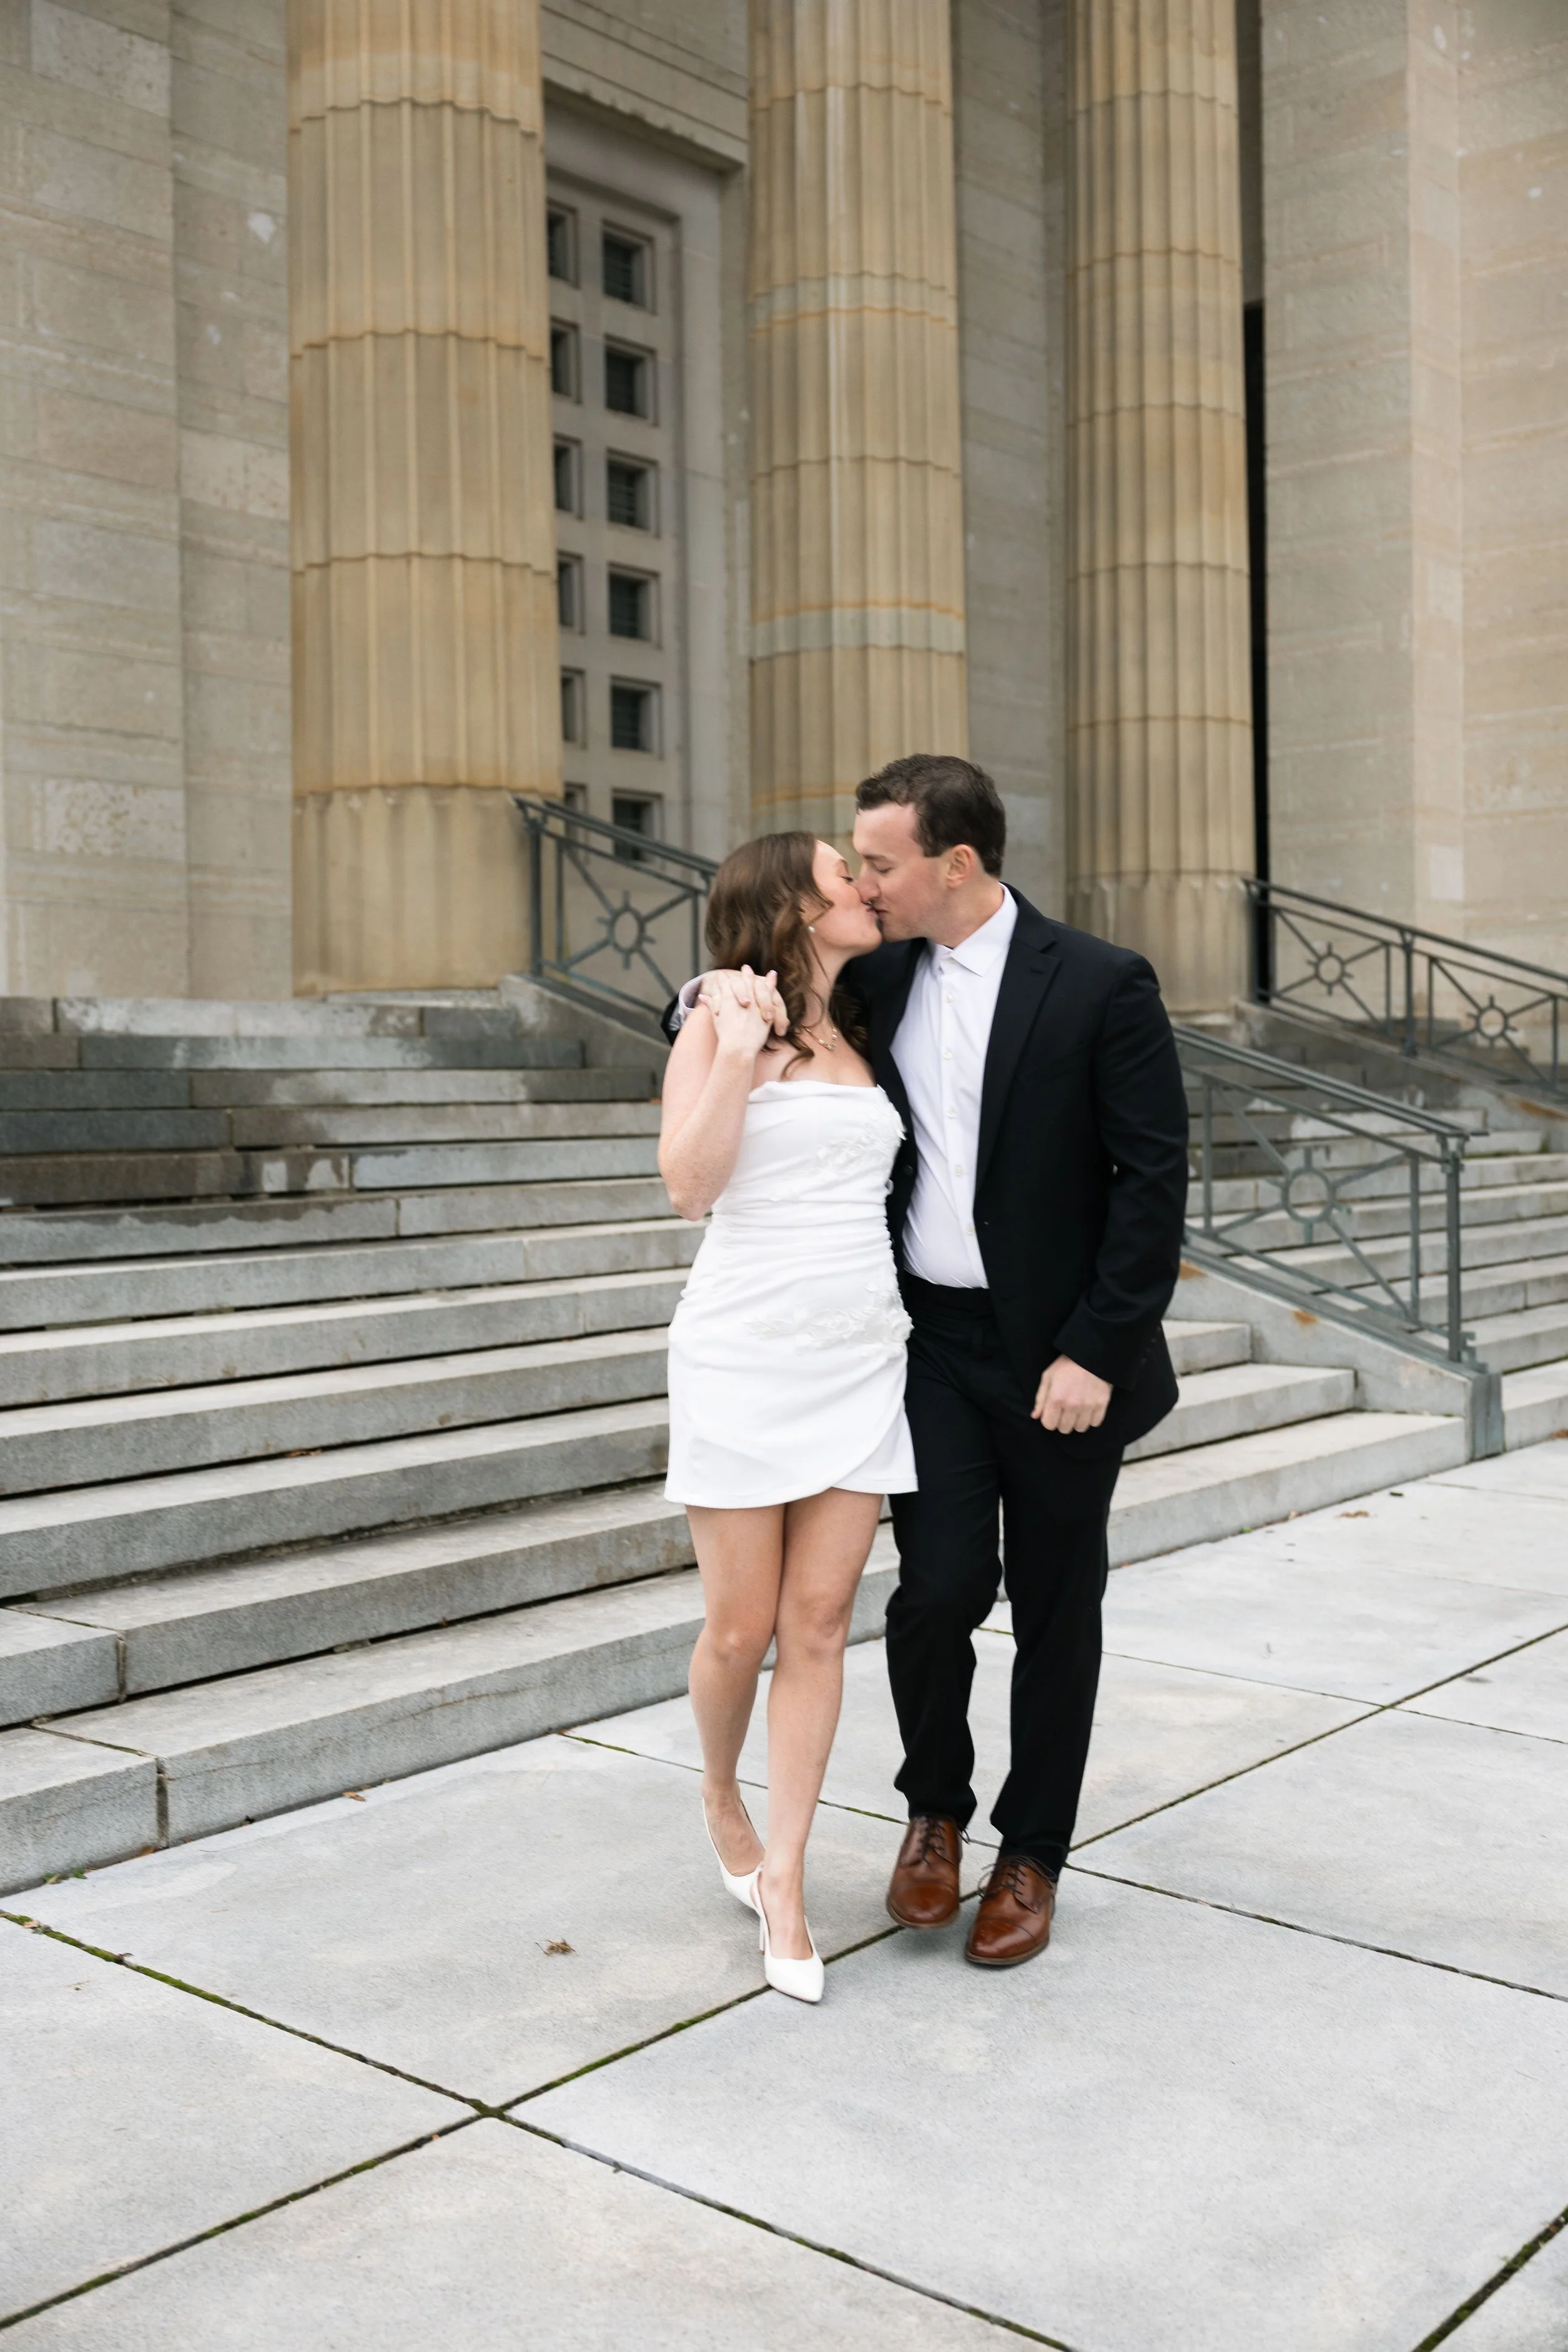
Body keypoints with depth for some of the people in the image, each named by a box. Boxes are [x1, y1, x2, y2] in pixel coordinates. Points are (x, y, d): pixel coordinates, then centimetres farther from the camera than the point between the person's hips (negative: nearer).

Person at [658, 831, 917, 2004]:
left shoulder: (862, 1034, 13)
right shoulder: (721, 1027, -2)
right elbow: (690, 1183, -14)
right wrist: (739, 1052, -20)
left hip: (860, 1357, 4)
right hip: (745, 1353, -4)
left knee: (820, 1625, 3)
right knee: (741, 1629, 3)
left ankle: (785, 1876, 14)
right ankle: (721, 1792, 34)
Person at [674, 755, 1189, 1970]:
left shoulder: (1101, 984, -10)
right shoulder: (877, 980, 4)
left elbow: (1155, 1177, -11)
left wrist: (1094, 1352, -15)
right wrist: (722, 989, -12)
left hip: (1061, 1358, -3)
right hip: (932, 1341, 3)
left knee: (1056, 1610, 8)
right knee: (938, 1590, -4)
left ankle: (1032, 1854, 26)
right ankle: (935, 1809, 23)